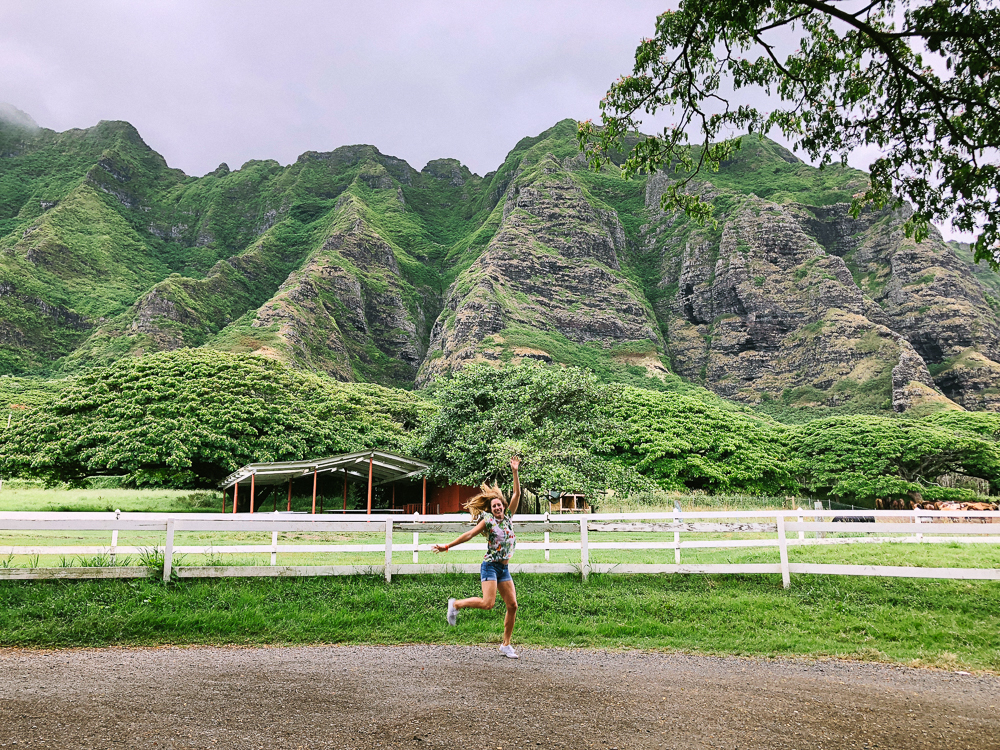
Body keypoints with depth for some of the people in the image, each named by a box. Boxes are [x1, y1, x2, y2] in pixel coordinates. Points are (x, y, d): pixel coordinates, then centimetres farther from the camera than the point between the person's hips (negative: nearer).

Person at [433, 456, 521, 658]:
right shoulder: (487, 521, -2)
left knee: (512, 605, 0)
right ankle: (455, 604, 5)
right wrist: (448, 546, -7)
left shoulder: (508, 518, 10)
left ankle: (506, 645, 11)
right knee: (487, 603, -18)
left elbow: (517, 494, 8)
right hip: (490, 566, -5)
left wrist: (515, 472, 4)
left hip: (504, 569, 5)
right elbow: (469, 534, -4)